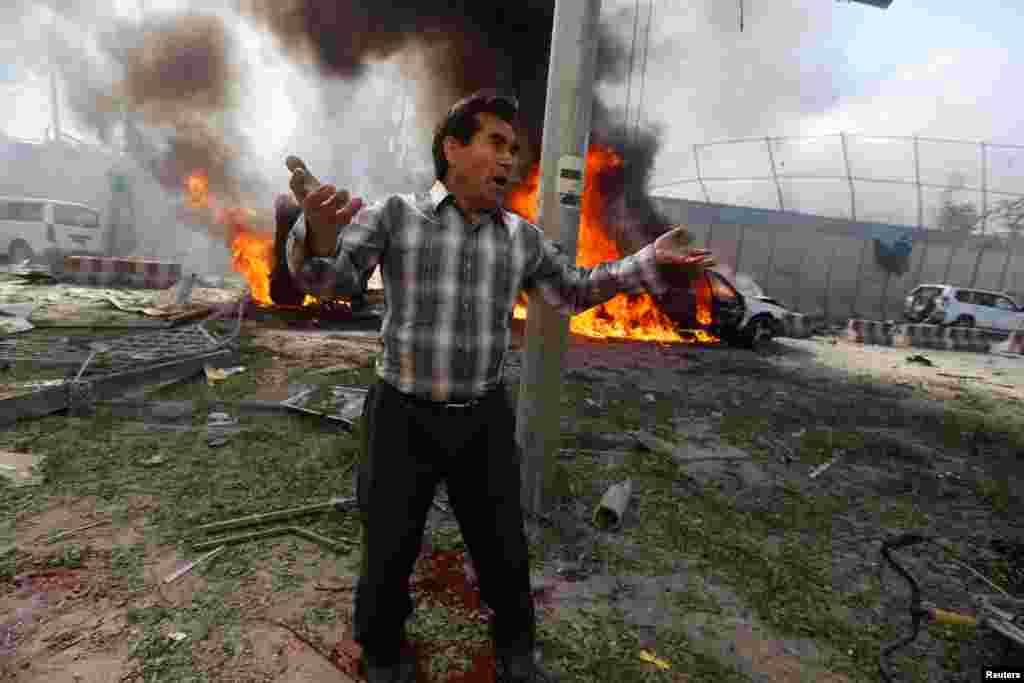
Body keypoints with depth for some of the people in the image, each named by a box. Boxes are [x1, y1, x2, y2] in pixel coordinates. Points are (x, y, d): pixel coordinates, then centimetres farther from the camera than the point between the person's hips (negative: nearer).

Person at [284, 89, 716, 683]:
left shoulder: (523, 237, 3)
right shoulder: (395, 214, -5)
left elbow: (573, 292, 15)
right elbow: (326, 278, -15)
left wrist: (649, 262, 8)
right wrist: (316, 228, -38)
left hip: (483, 420, 3)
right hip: (404, 417, -2)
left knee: (503, 548, 14)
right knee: (390, 552, 12)